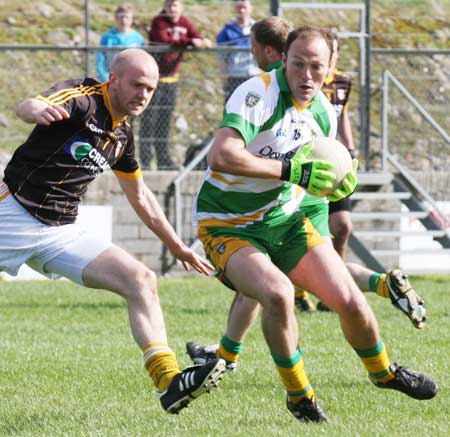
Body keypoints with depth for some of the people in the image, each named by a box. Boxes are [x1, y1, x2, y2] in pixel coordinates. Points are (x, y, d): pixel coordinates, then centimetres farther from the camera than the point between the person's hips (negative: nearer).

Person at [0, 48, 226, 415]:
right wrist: (37, 110, -59)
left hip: (62, 233, 6)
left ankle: (168, 382, -19)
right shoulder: (80, 98, -12)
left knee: (141, 280, -10)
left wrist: (177, 246, 28)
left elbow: (140, 196, 25)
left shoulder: (122, 136, 10)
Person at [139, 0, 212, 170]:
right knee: (149, 119, -6)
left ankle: (164, 159, 16)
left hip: (171, 79, 6)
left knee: (165, 121, 11)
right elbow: (164, 41, -27)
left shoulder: (185, 23, 7)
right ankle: (145, 160, -5)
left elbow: (197, 37, -1)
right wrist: (190, 42, -34)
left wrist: (204, 42, -26)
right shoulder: (158, 22, -11)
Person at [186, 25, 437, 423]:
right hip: (227, 225, -6)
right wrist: (292, 171, -35)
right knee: (278, 293, -33)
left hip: (286, 221, 6)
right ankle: (298, 395, -8)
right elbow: (221, 156, -39)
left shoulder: (324, 112, 1)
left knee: (350, 301, -2)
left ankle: (383, 372, 31)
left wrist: (342, 179, -4)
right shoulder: (258, 94, -24)